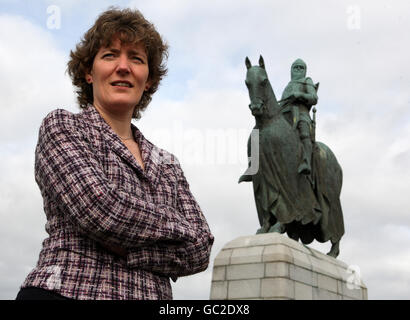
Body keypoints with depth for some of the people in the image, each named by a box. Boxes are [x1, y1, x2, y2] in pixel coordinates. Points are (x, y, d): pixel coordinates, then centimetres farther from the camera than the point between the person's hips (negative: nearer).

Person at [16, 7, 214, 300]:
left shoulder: (168, 166, 15)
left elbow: (199, 250, 5)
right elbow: (98, 209, -12)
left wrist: (125, 247, -9)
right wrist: (180, 228, -1)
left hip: (153, 293, 4)